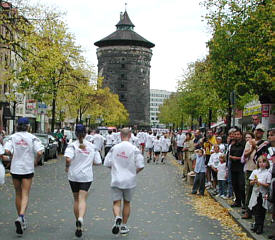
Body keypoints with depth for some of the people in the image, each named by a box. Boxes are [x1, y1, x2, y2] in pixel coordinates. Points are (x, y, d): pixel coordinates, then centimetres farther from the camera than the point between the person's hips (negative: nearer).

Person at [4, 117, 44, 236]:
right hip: (28, 169, -2)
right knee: (25, 195, 1)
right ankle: (21, 217, -21)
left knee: (18, 194, 16)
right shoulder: (32, 138, -5)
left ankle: (20, 218, 25)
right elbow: (39, 152, -16)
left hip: (15, 169, 2)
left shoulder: (12, 137, -1)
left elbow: (7, 151, -15)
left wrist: (13, 157, 5)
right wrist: (36, 161, 3)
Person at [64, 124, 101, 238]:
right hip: (87, 176, 0)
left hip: (73, 175, 0)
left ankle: (78, 223, 24)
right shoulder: (92, 146, 3)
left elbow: (68, 159, -24)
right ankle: (80, 218, -32)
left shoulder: (72, 145, -7)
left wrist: (67, 167, -6)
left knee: (76, 199, 14)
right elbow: (98, 162, 5)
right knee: (82, 199, -6)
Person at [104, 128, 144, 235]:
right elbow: (141, 166, -11)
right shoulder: (135, 149, -9)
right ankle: (124, 226, 22)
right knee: (127, 203, 16)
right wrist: (134, 172, 8)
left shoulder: (114, 148, -3)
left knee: (116, 203, 4)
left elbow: (107, 163, 0)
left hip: (116, 180, 0)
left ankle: (117, 217, -25)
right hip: (130, 180, 0)